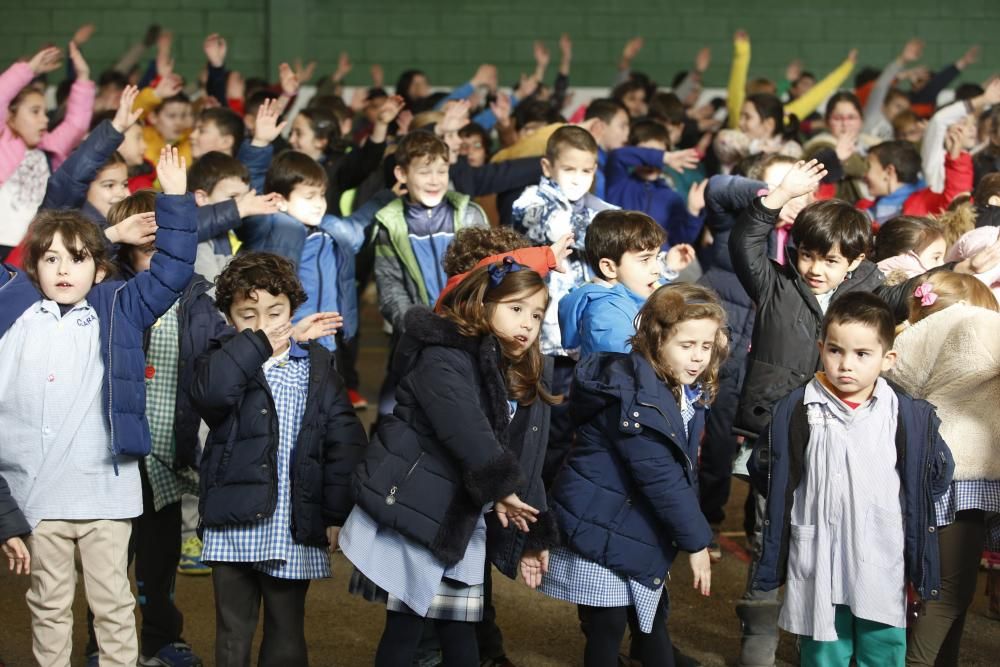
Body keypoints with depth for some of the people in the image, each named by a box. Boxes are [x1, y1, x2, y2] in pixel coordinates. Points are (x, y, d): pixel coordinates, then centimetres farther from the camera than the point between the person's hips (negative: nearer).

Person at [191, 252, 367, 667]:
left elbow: (344, 439, 1)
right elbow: (209, 391, -22)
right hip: (234, 528, -1)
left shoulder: (317, 366, 6)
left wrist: (338, 513, -4)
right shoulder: (225, 361, 3)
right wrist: (257, 344, -19)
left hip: (295, 531, 1)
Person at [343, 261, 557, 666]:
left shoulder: (520, 385, 14)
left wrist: (535, 534, 9)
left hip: (458, 525, 8)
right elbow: (464, 428, -26)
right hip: (408, 513, -8)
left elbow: (526, 463, 13)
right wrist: (498, 486, -26)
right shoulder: (443, 358, -12)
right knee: (404, 631, -2)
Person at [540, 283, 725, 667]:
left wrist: (693, 534, -5)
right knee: (607, 631, 2)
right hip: (602, 531, -9)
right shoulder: (635, 397, -26)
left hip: (641, 529, 9)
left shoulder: (686, 391, 3)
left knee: (652, 619, 18)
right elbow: (661, 478, -26)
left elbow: (681, 471, 5)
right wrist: (696, 541, -19)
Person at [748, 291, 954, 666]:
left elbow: (936, 476, 9)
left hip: (884, 569, 0)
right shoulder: (795, 411, -3)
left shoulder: (910, 416, -2)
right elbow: (766, 474, 8)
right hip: (817, 568, 0)